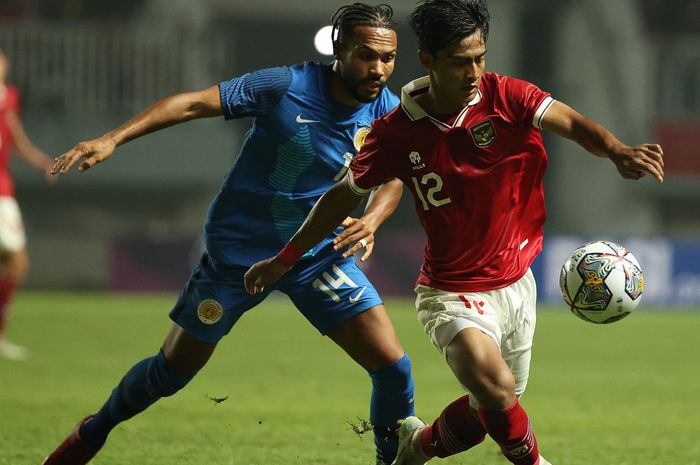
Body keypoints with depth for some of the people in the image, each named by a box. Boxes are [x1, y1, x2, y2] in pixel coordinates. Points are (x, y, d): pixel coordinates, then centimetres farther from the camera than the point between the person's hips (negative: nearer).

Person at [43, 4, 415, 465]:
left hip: (321, 255, 3)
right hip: (238, 250, -3)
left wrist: (371, 220, -21)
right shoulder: (287, 87, -22)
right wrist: (112, 139, -29)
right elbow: (195, 103, -22)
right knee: (173, 370, 10)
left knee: (393, 367, -11)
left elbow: (394, 178, 2)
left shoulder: (387, 111, -11)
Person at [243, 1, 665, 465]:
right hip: (453, 292, -3)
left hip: (516, 284, 4)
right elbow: (345, 195, 3)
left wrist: (617, 150, -47)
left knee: (485, 416, 14)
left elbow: (572, 123, -25)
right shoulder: (396, 133, -12)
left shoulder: (504, 96, -10)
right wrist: (285, 259, 10)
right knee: (496, 386, -30)